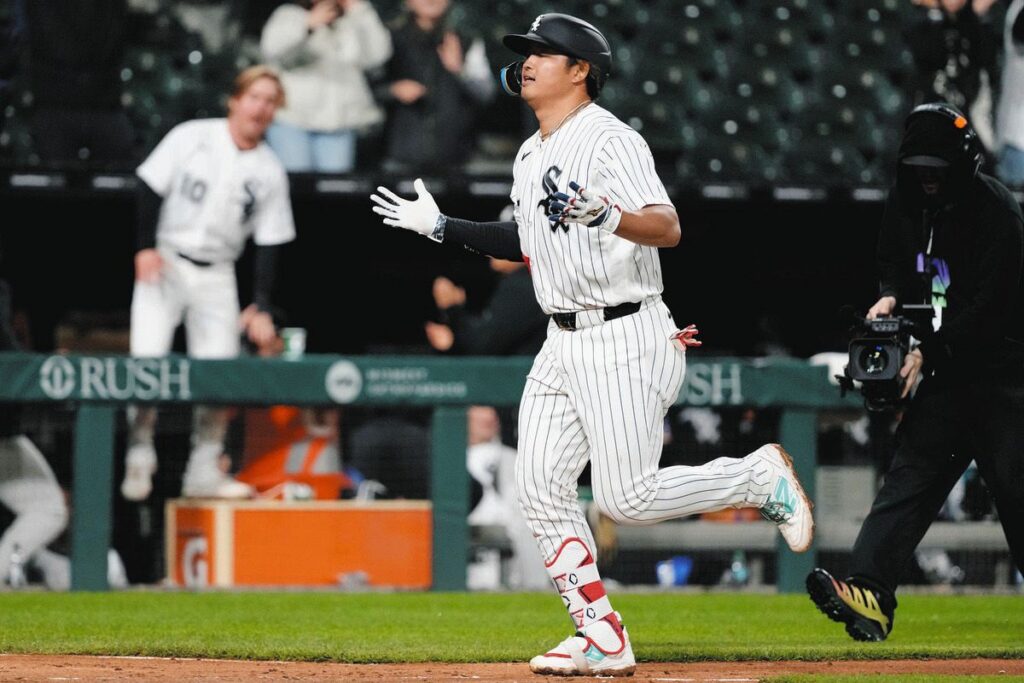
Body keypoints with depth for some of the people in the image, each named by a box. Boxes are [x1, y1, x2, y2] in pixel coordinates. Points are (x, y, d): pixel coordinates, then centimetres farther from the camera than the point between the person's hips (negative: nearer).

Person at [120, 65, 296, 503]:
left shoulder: (270, 171, 3)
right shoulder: (192, 137, -4)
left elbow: (269, 245, 4)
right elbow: (151, 187, -4)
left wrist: (261, 307, -3)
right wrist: (146, 248, -14)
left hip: (216, 275, 3)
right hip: (165, 262, -3)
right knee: (148, 358, -16)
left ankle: (204, 472, 7)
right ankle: (139, 456, -4)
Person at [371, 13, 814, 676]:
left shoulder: (610, 140, -13)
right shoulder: (530, 157, 15)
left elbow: (668, 228, -24)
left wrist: (606, 217, -42)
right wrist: (441, 226, 27)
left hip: (623, 340, -9)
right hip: (564, 345, 9)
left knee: (627, 497, -10)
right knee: (540, 485, 0)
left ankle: (762, 476, 12)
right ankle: (602, 637, 6)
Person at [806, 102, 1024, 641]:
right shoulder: (904, 203, 5)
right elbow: (893, 266, 20)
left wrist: (928, 351, -24)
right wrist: (891, 297, -3)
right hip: (947, 370, 6)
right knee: (908, 475, -9)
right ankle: (870, 593, -21)